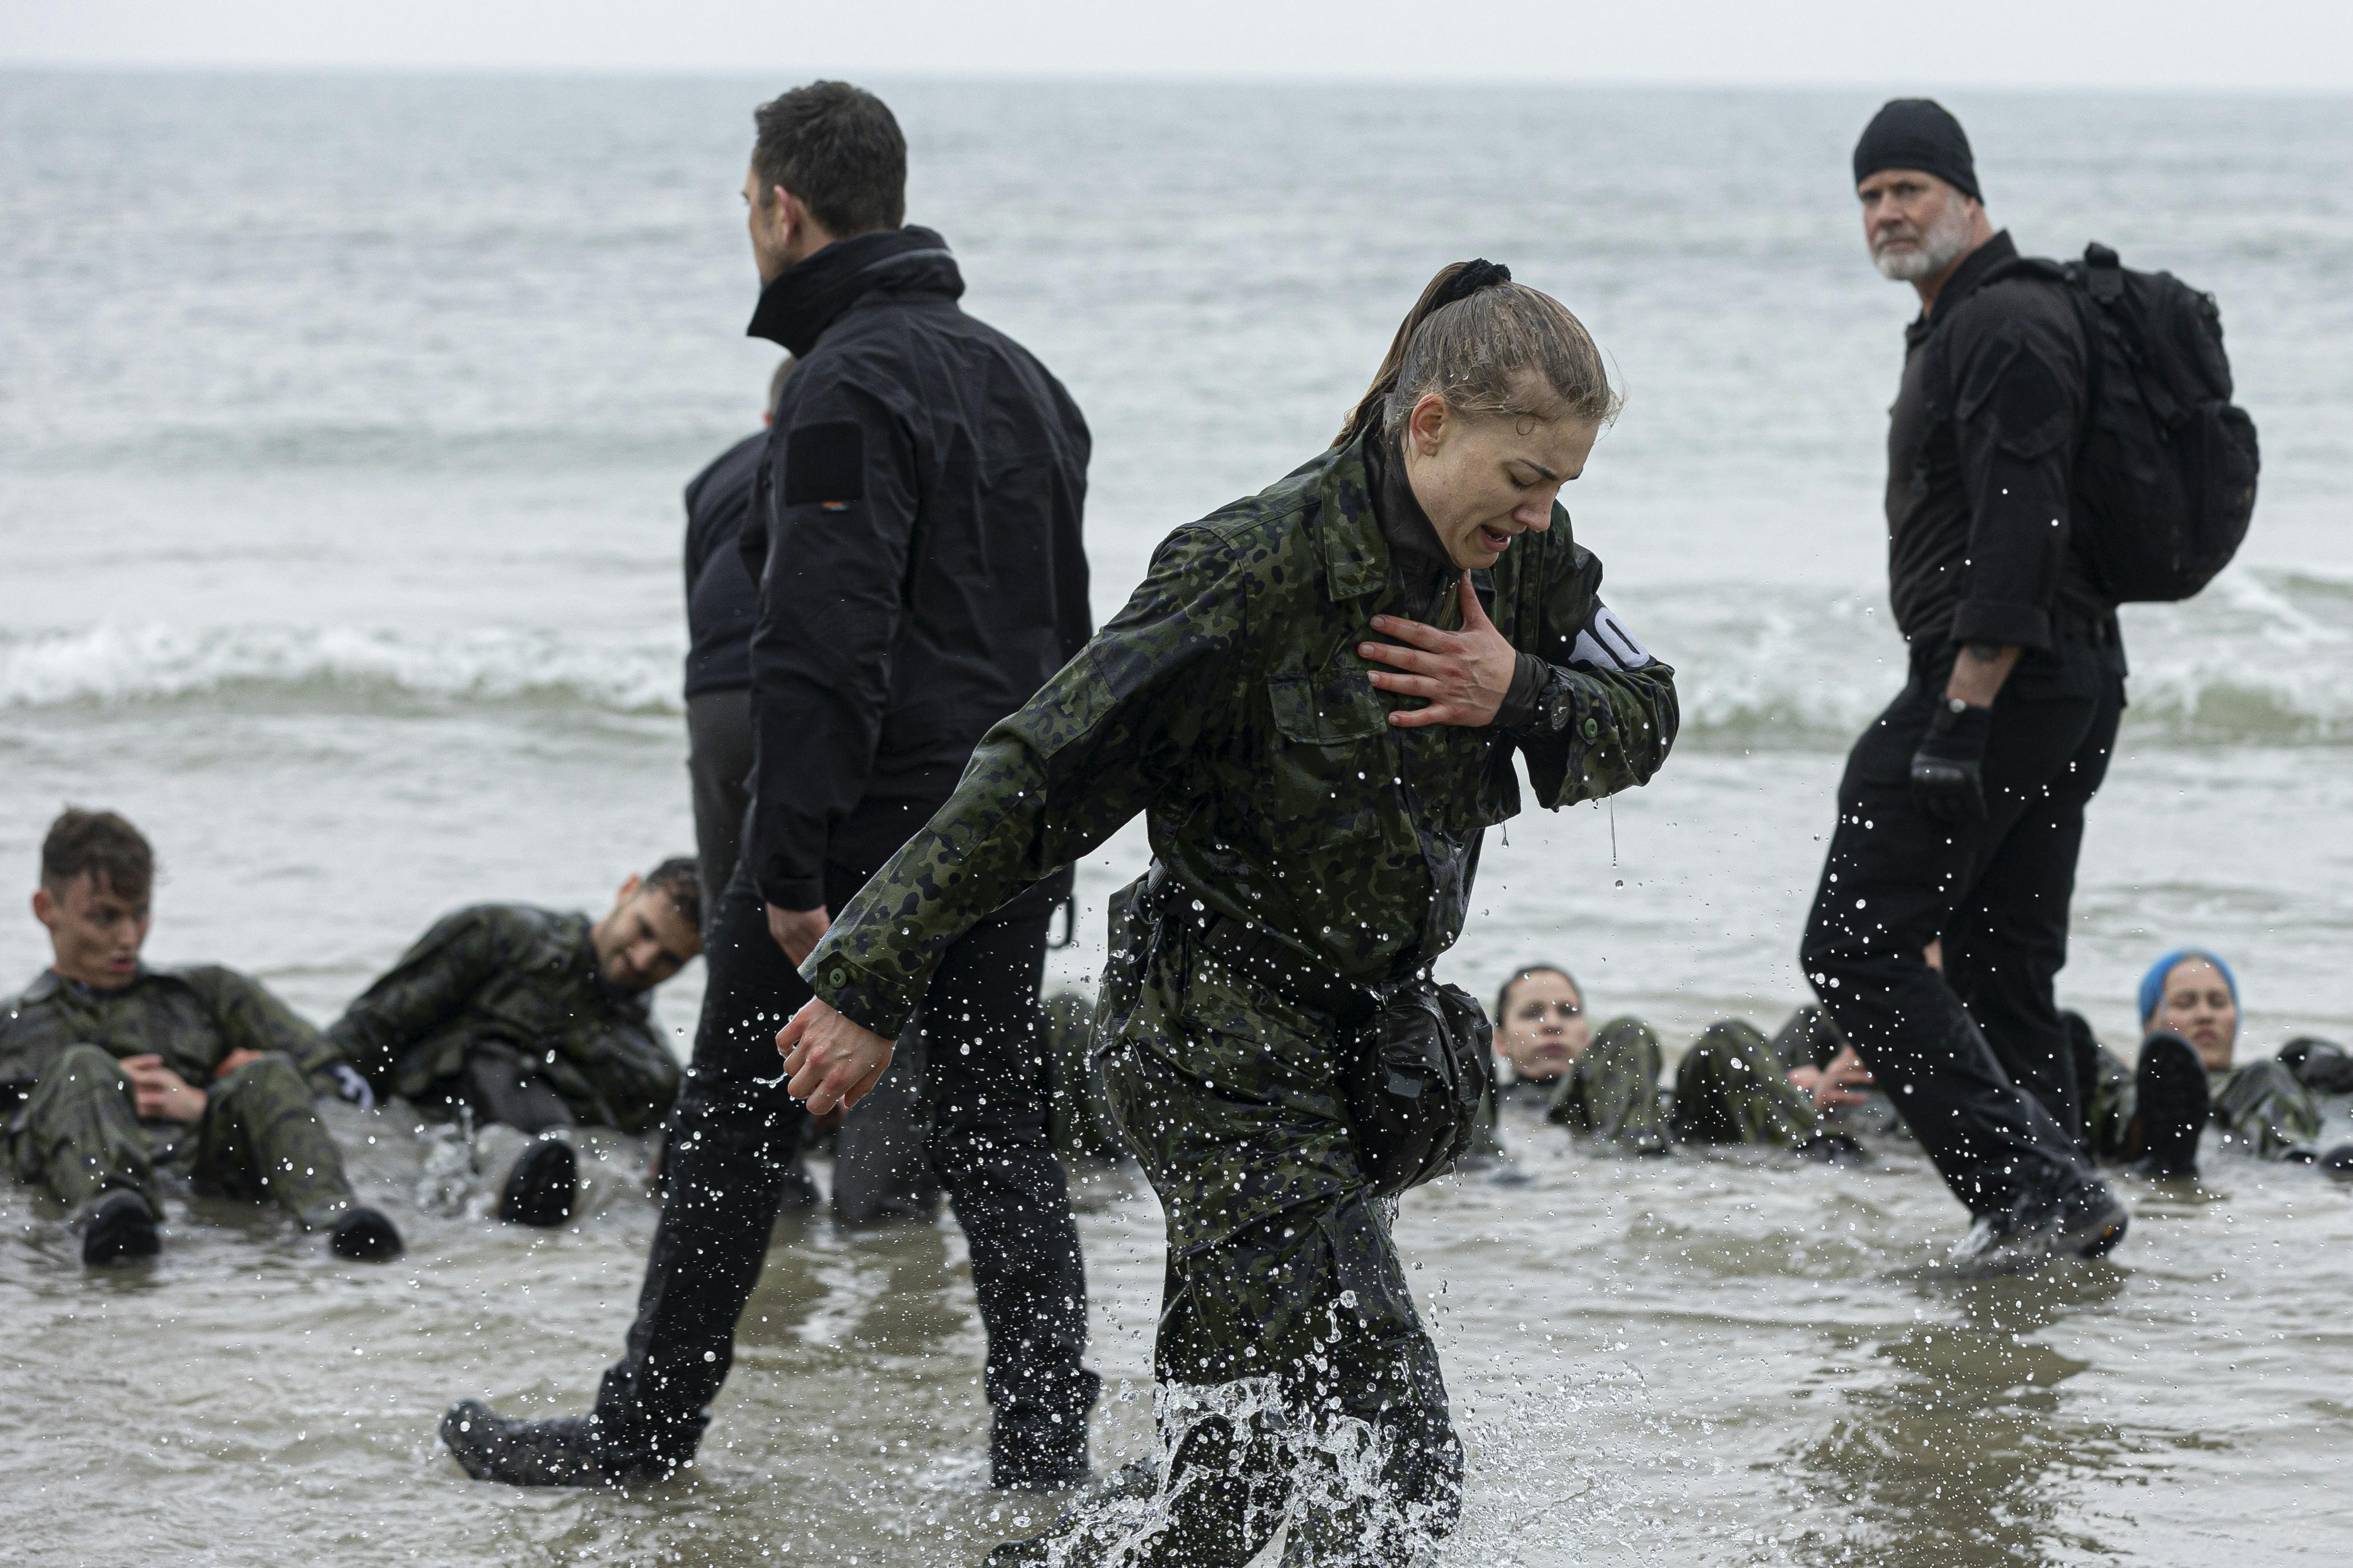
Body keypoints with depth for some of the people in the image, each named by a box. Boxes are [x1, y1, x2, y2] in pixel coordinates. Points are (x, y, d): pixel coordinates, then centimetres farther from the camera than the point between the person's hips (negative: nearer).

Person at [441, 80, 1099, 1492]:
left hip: (871, 825, -8)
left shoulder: (851, 387, -14)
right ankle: (1047, 1448, 5)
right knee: (998, 1135, 10)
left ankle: (647, 1429, 11)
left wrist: (791, 868, -21)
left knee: (737, 1131, 3)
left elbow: (826, 646, -22)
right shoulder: (1023, 380, 15)